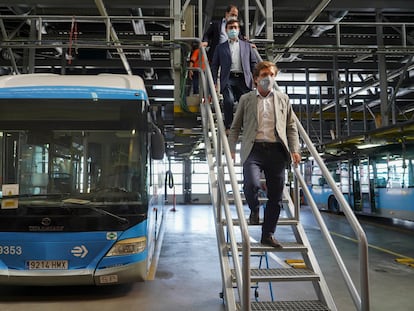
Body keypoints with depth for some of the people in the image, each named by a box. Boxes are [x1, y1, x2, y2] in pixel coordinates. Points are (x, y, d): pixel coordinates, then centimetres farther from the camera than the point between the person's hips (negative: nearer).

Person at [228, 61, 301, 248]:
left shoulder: (283, 99, 16)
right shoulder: (246, 99, 12)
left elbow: (291, 127, 17)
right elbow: (235, 127, 12)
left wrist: (295, 150, 4)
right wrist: (231, 150, 0)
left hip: (276, 150, 2)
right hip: (254, 149, -2)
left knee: (275, 196, 3)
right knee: (252, 184, -25)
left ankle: (268, 234, 18)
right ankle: (254, 209, 10)